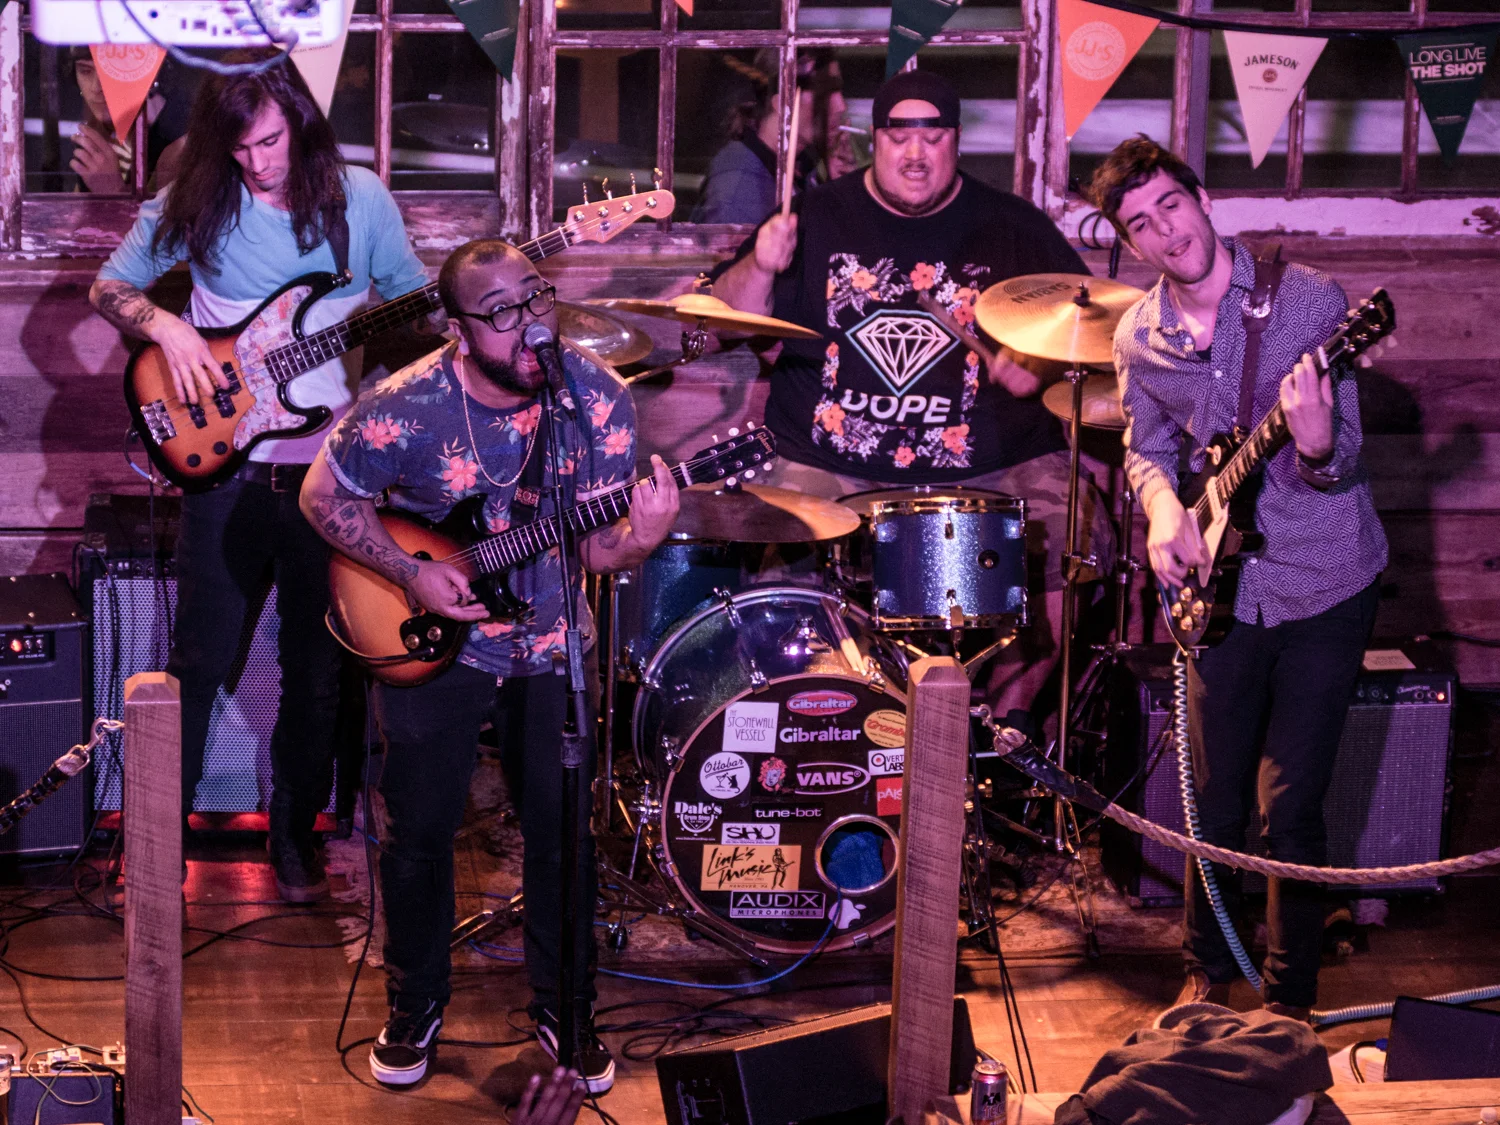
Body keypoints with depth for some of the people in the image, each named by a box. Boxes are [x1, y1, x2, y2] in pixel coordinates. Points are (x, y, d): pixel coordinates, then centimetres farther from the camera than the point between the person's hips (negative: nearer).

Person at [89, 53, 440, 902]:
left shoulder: (359, 197, 0)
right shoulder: (196, 203, -2)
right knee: (201, 657, 3)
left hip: (330, 466, 1)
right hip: (225, 461, -1)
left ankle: (296, 833, 23)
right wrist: (166, 327, -14)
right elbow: (110, 287, 5)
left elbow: (418, 303, 7)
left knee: (318, 668, 7)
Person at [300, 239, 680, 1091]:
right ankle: (417, 1003, 24)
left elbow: (599, 549, -8)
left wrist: (639, 540, -32)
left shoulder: (599, 400, -13)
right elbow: (325, 495, -5)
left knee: (566, 831, 4)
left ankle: (566, 1005, 24)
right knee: (419, 830, 3)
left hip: (552, 646, 2)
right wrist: (412, 574, -16)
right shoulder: (406, 407, -19)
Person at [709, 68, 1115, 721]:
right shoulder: (820, 219, 8)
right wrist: (760, 267, -15)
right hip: (830, 466, 0)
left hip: (989, 469, 1)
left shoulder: (1013, 229, 9)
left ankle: (1009, 712, -3)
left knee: (1076, 535, -24)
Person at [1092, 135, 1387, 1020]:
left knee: (1290, 807, -3)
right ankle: (1209, 975, 32)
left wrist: (1316, 446, -40)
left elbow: (1342, 461, -15)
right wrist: (1163, 508, -8)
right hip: (1220, 587, 4)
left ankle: (1292, 1000, 14)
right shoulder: (1140, 338, 0)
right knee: (1216, 800, 11)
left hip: (1325, 587, -4)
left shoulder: (1308, 299, -14)